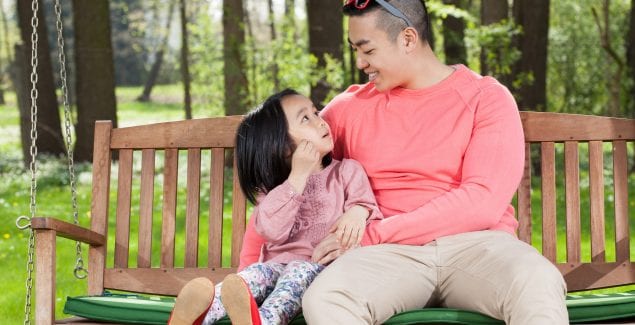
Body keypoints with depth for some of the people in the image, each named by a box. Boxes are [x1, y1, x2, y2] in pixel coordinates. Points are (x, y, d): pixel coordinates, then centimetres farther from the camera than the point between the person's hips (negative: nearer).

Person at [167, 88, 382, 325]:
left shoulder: (347, 171, 14)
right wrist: (298, 176, -8)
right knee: (259, 272, -29)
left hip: (322, 267, -2)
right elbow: (273, 231, -5)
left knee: (299, 272, -34)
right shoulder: (272, 188, 14)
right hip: (278, 264, 2)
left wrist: (358, 212, -26)